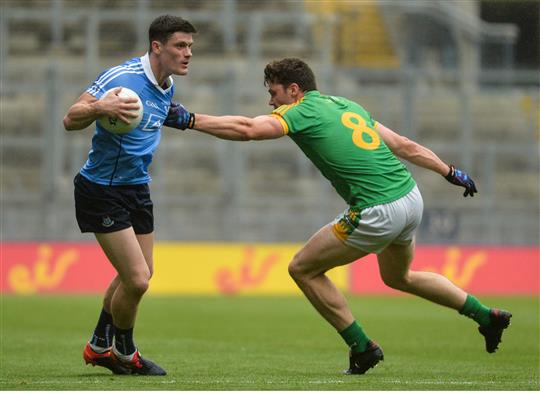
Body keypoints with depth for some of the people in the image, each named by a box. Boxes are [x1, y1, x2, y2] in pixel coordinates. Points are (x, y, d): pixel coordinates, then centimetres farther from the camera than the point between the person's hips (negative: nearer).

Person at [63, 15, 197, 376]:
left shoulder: (168, 87, 4)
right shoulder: (121, 77, -22)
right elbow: (70, 121, -24)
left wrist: (181, 120, 9)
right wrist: (99, 108, -43)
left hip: (137, 187, 9)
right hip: (102, 191, -9)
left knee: (138, 275, 16)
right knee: (137, 279, -11)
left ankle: (99, 346, 35)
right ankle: (125, 352, 14)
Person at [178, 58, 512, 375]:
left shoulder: (302, 111, -4)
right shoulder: (344, 105, 19)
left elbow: (248, 129, -21)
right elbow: (404, 146, 20)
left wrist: (190, 119, -19)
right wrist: (450, 172, 28)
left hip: (378, 213, -9)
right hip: (411, 198, 9)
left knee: (303, 269, 6)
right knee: (398, 277, 33)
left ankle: (363, 348, 7)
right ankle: (487, 316, 33)